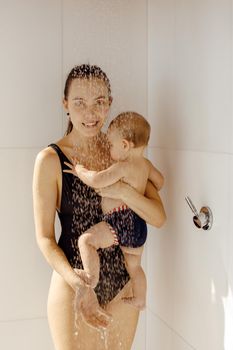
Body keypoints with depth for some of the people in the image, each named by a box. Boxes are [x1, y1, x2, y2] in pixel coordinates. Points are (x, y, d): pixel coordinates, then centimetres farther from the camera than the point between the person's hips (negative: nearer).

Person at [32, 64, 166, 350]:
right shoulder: (50, 159, -11)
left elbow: (159, 218, -2)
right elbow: (44, 238, -10)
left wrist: (123, 191, -19)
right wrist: (80, 286, -19)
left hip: (124, 283, 4)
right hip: (72, 283, -4)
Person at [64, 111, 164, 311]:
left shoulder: (123, 167, -15)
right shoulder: (146, 164, 11)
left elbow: (97, 181, -24)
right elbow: (159, 181, 28)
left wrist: (80, 170, -6)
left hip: (121, 222, -10)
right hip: (139, 226, 10)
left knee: (86, 240, -14)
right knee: (135, 266, 23)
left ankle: (92, 277, -14)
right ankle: (139, 300, 36)